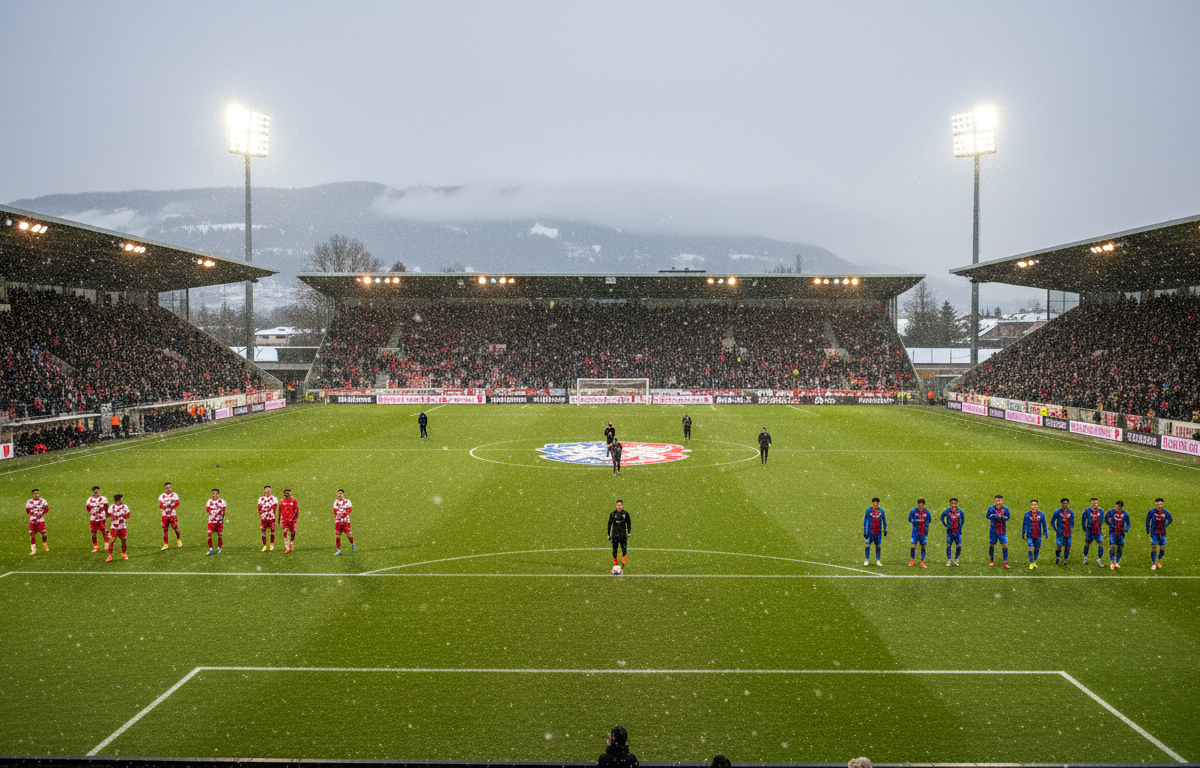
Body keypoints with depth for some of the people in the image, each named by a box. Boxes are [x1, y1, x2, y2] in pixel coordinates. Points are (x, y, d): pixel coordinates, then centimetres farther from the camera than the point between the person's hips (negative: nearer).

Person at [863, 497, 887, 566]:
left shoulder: (881, 511, 2)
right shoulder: (868, 510, -5)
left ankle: (878, 561, 13)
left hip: (878, 532, 2)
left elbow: (884, 521, 15)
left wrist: (885, 530, 14)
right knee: (868, 545, -4)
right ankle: (867, 560, 7)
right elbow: (865, 520, -2)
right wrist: (865, 531, -5)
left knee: (878, 546, 5)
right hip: (870, 531, -2)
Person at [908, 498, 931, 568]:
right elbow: (910, 519, -2)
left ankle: (922, 562, 13)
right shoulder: (913, 511, -5)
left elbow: (927, 523, 10)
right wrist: (917, 520, -18)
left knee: (923, 546, 5)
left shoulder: (927, 512, 1)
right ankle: (912, 560, 17)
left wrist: (926, 532, 9)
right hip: (915, 531, -2)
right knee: (913, 545, -4)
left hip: (923, 532, 2)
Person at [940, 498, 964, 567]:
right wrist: (946, 525, 3)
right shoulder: (947, 511, -7)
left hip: (957, 532, 1)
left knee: (959, 546, -4)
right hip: (950, 532, -1)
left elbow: (962, 519, 16)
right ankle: (949, 560, 12)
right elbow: (942, 518, 10)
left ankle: (956, 559, 14)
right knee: (948, 545, -1)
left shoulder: (960, 511, -3)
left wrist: (960, 527, 9)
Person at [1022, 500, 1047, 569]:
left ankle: (1034, 562, 30)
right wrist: (1023, 534, 6)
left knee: (1037, 549, 10)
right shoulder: (1027, 514, -5)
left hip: (1038, 535, 2)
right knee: (1031, 549, -10)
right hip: (1029, 536, -2)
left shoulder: (1041, 514, -2)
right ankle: (1031, 563, 7)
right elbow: (1024, 525, 3)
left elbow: (1044, 525, 5)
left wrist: (1045, 534, 1)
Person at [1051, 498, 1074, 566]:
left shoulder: (1071, 513, 6)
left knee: (1067, 547, 3)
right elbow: (1052, 522, 5)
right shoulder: (1057, 512, -2)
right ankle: (1057, 557, 16)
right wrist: (1056, 530, -1)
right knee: (1059, 546, -10)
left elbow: (1072, 523, 15)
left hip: (1068, 533, 3)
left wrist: (1071, 529, 3)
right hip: (1060, 532, -3)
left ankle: (1064, 560, 20)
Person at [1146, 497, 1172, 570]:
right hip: (1154, 533, -2)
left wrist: (1164, 526, 13)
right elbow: (1147, 520, 8)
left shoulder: (1166, 513, -3)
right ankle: (1153, 563, 3)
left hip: (1162, 533, 2)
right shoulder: (1151, 512, -9)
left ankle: (1158, 561, 27)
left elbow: (1169, 520, 18)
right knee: (1153, 547, -10)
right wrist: (1148, 530, 11)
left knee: (1163, 548, 1)